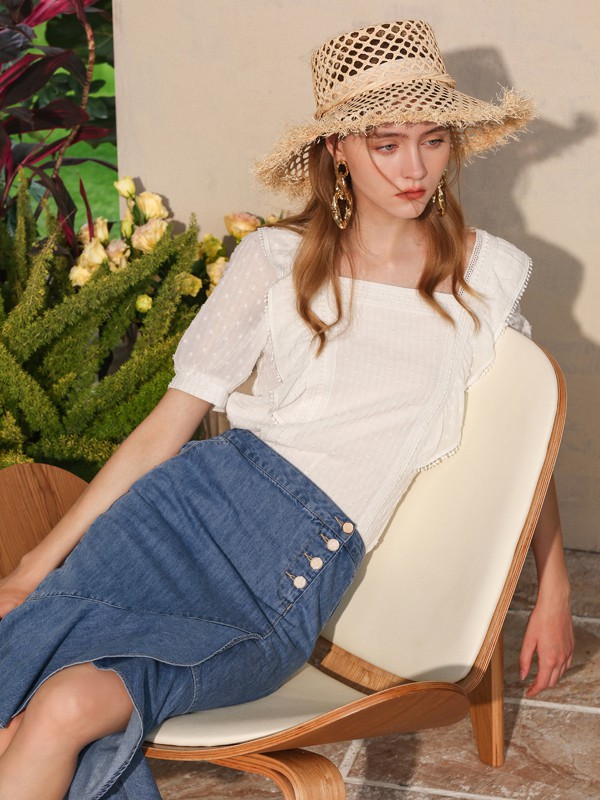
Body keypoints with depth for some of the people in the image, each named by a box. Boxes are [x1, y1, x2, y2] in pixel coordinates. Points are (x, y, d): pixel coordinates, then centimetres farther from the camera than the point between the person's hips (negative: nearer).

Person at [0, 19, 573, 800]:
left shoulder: (488, 275, 9)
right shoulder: (277, 259, 7)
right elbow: (166, 426, 7)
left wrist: (555, 587, 17)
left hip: (302, 569, -1)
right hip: (201, 493, 1)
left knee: (70, 706, -26)